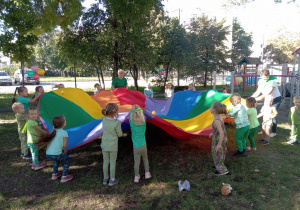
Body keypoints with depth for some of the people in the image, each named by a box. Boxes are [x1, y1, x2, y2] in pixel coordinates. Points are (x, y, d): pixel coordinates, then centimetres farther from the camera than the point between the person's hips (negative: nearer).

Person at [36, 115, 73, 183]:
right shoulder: (64, 133, -6)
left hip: (48, 155, 6)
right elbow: (64, 146, -9)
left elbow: (47, 143, 16)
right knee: (67, 159, 20)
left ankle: (54, 174, 41)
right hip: (56, 155, -6)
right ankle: (64, 177, 17)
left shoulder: (53, 131, 13)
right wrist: (64, 151, 14)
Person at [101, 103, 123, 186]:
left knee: (105, 162, 19)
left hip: (104, 145, 4)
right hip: (113, 146, -4)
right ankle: (112, 180, 26)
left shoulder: (104, 119, -10)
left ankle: (105, 178, 34)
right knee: (112, 163, 13)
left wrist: (115, 118, 0)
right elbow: (120, 134, -10)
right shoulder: (117, 123, -23)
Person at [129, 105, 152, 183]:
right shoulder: (144, 123, -15)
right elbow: (142, 116, 6)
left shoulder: (132, 125, -19)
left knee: (137, 162, 12)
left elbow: (130, 117, 1)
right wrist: (139, 108, 20)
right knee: (145, 159, 24)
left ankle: (136, 177, 21)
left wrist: (133, 109, 17)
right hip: (143, 146, 2)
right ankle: (147, 173, 28)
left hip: (136, 147, -1)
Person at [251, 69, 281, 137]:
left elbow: (267, 93, -32)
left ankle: (273, 132, 6)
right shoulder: (261, 81, -6)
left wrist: (256, 99, -35)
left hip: (276, 99, -6)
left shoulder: (272, 81, -27)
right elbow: (258, 91, -2)